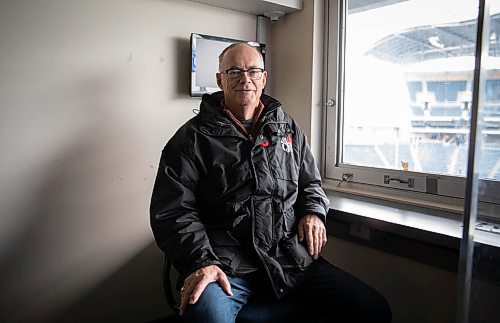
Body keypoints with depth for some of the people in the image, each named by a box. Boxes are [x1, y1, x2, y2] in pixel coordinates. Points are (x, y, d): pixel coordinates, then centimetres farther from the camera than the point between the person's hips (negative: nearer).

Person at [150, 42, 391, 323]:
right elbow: (172, 210, -2)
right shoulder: (194, 137, 3)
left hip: (292, 257, 5)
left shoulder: (288, 129, 17)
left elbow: (311, 182, 28)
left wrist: (314, 212, 6)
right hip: (225, 265, -4)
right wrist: (201, 262, -16)